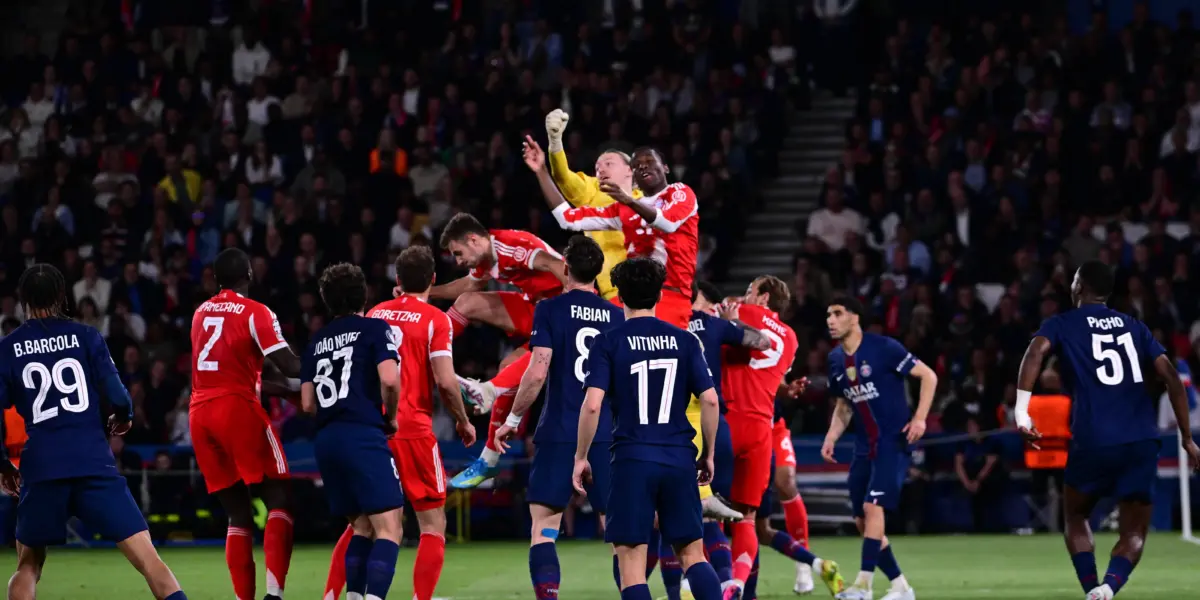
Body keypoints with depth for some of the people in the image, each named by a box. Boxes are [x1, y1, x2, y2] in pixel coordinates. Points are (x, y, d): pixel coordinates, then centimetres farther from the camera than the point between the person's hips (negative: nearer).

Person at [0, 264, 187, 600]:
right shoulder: (85, 336, 5)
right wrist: (124, 418, 22)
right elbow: (117, 397, -1)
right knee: (146, 557, -5)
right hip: (93, 462, -1)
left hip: (40, 469, 1)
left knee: (28, 566, 19)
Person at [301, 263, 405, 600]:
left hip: (325, 441, 6)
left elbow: (308, 404, 16)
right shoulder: (374, 329, 3)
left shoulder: (318, 341, 19)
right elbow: (389, 380, -11)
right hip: (363, 436, -6)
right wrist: (391, 417, 6)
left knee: (363, 527, 18)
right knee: (388, 529, -10)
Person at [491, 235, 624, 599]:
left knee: (543, 525, 0)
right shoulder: (617, 316, 8)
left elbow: (537, 374, -11)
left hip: (559, 434, -3)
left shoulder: (550, 310, -3)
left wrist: (513, 419, 0)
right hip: (607, 436, 3)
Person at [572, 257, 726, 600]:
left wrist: (581, 457, 0)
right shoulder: (684, 341, 6)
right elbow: (710, 401, 1)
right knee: (692, 553, 10)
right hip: (680, 459, 3)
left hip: (632, 459, -3)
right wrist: (708, 454, 13)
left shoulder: (609, 343, -2)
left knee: (630, 560, -1)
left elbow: (592, 405, -11)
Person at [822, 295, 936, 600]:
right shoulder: (836, 360, 8)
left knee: (872, 507, -20)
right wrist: (831, 437, 6)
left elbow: (928, 375, -9)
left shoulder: (883, 348, -12)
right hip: (864, 447, 7)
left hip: (893, 442, -7)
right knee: (862, 522, 5)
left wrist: (920, 418, -18)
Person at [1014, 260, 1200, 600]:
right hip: (1142, 443, 2)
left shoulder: (1062, 325, 10)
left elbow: (1036, 351, -12)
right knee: (1134, 534, 7)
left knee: (1075, 518, 22)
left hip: (1093, 442, -2)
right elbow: (1170, 377, 11)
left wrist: (1021, 411, -20)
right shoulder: (1134, 327, 19)